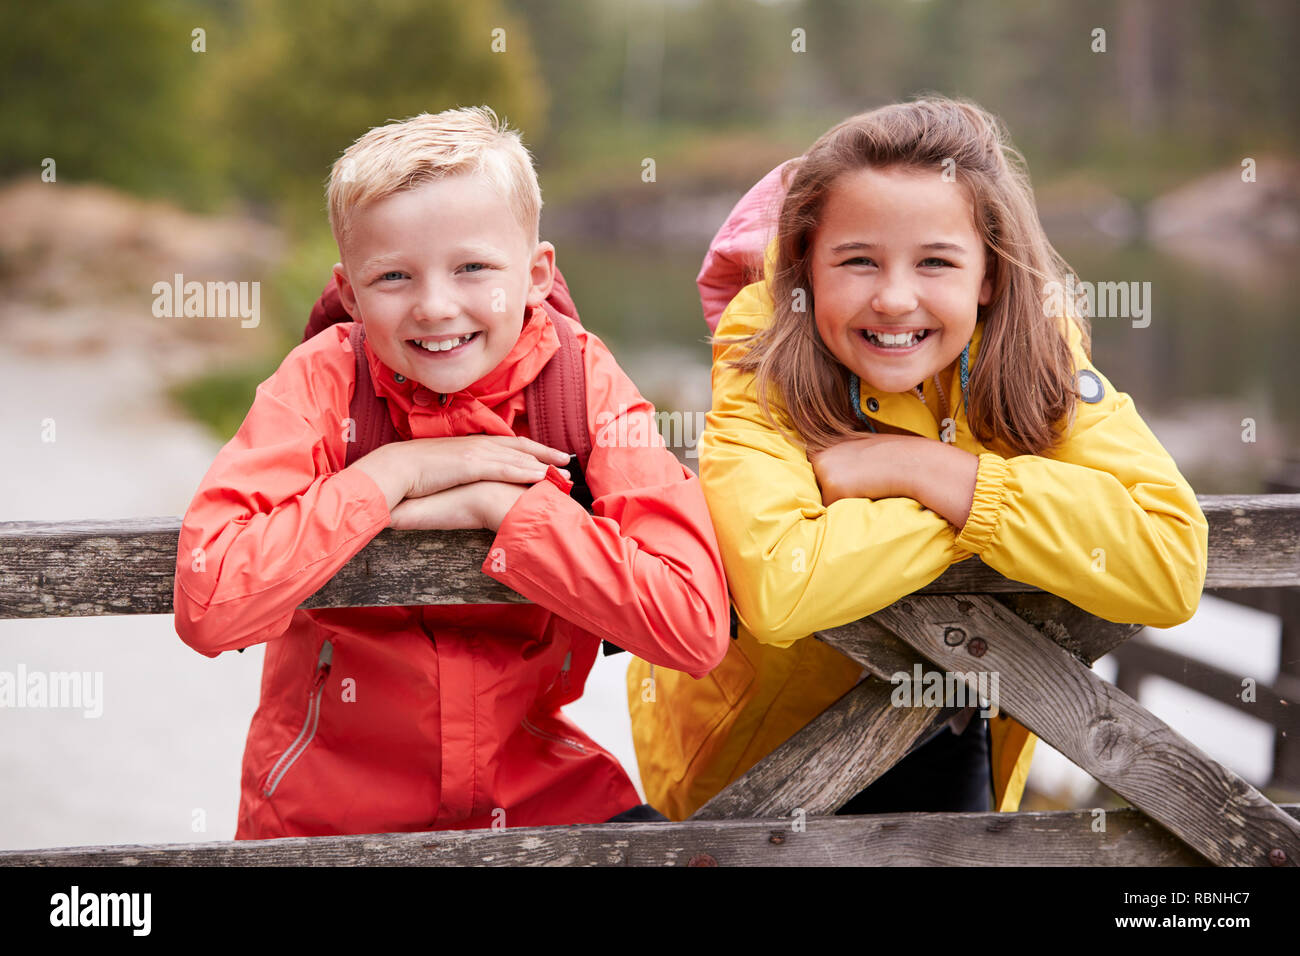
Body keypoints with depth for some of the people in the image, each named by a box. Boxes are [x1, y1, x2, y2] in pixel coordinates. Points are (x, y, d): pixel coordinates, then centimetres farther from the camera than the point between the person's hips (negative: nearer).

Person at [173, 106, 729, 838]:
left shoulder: (584, 379, -7)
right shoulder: (321, 381, -8)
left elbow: (696, 627, -19)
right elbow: (206, 609, -23)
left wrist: (497, 505, -20)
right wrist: (392, 474, -20)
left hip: (539, 793, 0)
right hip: (325, 816, 0)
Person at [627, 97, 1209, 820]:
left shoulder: (1037, 352, -17)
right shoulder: (761, 361, -24)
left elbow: (1171, 564, -30)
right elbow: (779, 585, -41)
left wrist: (919, 467, -32)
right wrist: (999, 495, -31)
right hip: (766, 731, -1)